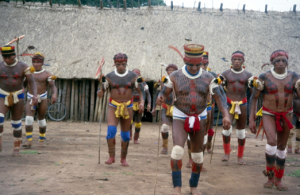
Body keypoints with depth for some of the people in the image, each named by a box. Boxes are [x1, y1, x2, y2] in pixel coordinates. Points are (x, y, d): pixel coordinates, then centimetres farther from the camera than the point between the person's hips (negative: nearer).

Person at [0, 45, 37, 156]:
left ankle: (16, 150, 15)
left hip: (18, 97, 0)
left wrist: (34, 96, -27)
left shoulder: (23, 67, -8)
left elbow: (32, 82, -11)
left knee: (16, 124, 2)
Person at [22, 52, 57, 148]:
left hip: (42, 99, -2)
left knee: (41, 119, 7)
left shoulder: (47, 74, -4)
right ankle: (29, 141, -17)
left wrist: (54, 94, -34)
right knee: (28, 119, -15)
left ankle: (42, 140, 25)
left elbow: (53, 87, -14)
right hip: (30, 100, 2)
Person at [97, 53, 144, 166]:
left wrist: (142, 102, -17)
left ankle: (123, 158, 22)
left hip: (127, 107, 1)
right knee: (111, 130, -20)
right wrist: (100, 93, -22)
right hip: (113, 107, -1)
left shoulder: (133, 76, 1)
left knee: (125, 134, 7)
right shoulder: (109, 77, 0)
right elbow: (102, 91, 2)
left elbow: (140, 91, 0)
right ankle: (111, 157, -8)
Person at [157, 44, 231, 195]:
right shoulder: (175, 76, -9)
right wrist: (160, 100, -31)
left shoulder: (208, 78, -6)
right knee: (177, 150, -23)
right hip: (180, 119, -2)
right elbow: (163, 95, -5)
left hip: (199, 120, 2)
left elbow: (219, 98, -14)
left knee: (197, 155, 8)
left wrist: (226, 115, -32)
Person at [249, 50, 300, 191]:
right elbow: (254, 98, -4)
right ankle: (270, 176, -1)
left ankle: (278, 179, 24)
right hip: (269, 114, -3)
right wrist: (251, 119, -8)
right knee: (272, 142, -22)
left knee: (282, 146, 9)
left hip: (286, 115, 3)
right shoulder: (264, 77, -9)